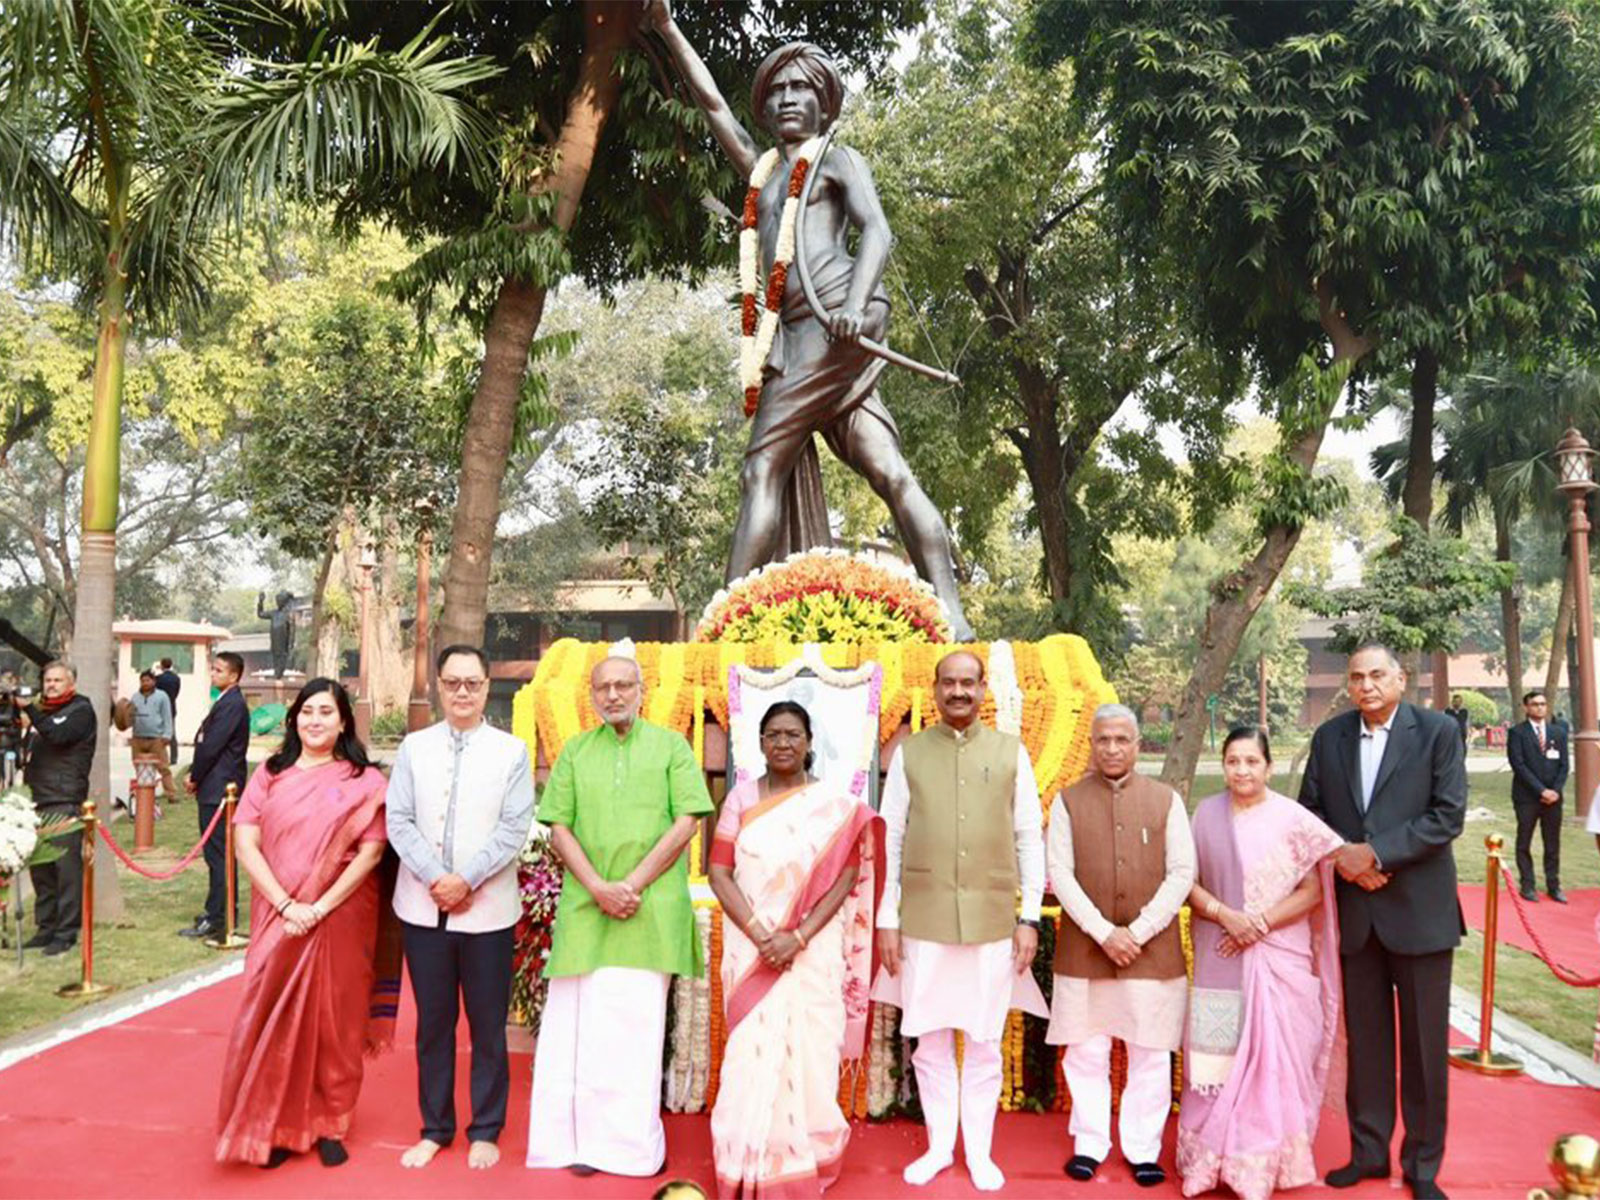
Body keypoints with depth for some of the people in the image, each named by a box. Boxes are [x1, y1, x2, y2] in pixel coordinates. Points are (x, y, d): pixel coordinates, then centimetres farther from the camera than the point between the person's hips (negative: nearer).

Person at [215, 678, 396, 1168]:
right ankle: (275, 1125, 20)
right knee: (275, 1018, 5)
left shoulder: (363, 782, 0)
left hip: (340, 920, -1)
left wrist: (321, 908, -16)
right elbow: (245, 843, -2)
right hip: (279, 920, 2)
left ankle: (330, 1125, 20)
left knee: (335, 1020, 6)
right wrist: (287, 905, -13)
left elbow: (371, 852, -7)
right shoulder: (270, 775, 5)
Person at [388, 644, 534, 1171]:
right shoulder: (414, 747, 5)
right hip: (423, 907, 2)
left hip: (488, 909, -2)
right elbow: (399, 821, 0)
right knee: (433, 1024, 11)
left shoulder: (512, 750, 0)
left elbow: (515, 828, -6)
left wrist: (466, 880, -13)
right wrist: (435, 879, -11)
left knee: (487, 1025, 7)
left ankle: (486, 1131, 21)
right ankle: (435, 1128, 25)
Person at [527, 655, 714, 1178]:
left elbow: (687, 821, -2)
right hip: (585, 905, 2)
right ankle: (584, 1140, 9)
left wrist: (633, 884, -9)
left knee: (638, 1021, -1)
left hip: (650, 909, -2)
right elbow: (558, 826, 6)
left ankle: (633, 1144, 7)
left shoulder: (671, 746, 6)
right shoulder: (574, 752, 13)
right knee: (580, 1021, 1)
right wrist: (598, 888, -8)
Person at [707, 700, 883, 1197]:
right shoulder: (741, 798, 4)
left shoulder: (836, 805, 1)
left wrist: (798, 937, -15)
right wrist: (758, 934, -14)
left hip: (812, 952, -1)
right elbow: (719, 872, -1)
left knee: (806, 1050, 1)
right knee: (752, 1052, 0)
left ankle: (802, 1159, 16)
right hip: (750, 948, 1)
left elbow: (845, 878, -4)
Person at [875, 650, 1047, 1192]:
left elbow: (1029, 839, 5)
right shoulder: (909, 753, 3)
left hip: (992, 920, 0)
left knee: (983, 1044, 8)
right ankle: (938, 1147, 25)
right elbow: (890, 839, 4)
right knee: (930, 1041, 9)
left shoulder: (1011, 752, 3)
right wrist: (886, 920, 1)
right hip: (923, 919, 0)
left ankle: (980, 1153, 23)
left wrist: (1029, 918, 1)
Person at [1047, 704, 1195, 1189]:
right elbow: (1060, 873, -2)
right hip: (1084, 949, 0)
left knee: (1150, 1055, 5)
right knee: (1086, 1053, 6)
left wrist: (1137, 932, -10)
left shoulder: (1166, 800, 4)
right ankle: (1089, 1145, 20)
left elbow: (1182, 874, -1)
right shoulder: (1068, 801, 4)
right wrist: (1104, 932, -11)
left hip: (1153, 949, 0)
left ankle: (1143, 1150, 18)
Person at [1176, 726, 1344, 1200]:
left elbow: (1312, 892, -4)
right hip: (1219, 960, 2)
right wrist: (1225, 915, -13)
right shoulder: (1207, 813, 3)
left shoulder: (1292, 818, -3)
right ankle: (1212, 1157, 15)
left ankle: (1265, 1161, 14)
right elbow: (1187, 882, 3)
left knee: (1272, 1058, 2)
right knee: (1218, 1056, 4)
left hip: (1278, 960, -2)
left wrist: (1260, 924, -14)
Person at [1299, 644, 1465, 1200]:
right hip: (1353, 909, 3)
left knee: (1425, 1043, 6)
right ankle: (1368, 1152, 25)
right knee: (1365, 1039, 12)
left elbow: (1448, 816, -12)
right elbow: (1309, 811, 9)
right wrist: (1340, 857, -9)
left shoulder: (1438, 731, -5)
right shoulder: (1329, 736, 6)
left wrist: (1375, 853, -17)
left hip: (1418, 908, -3)